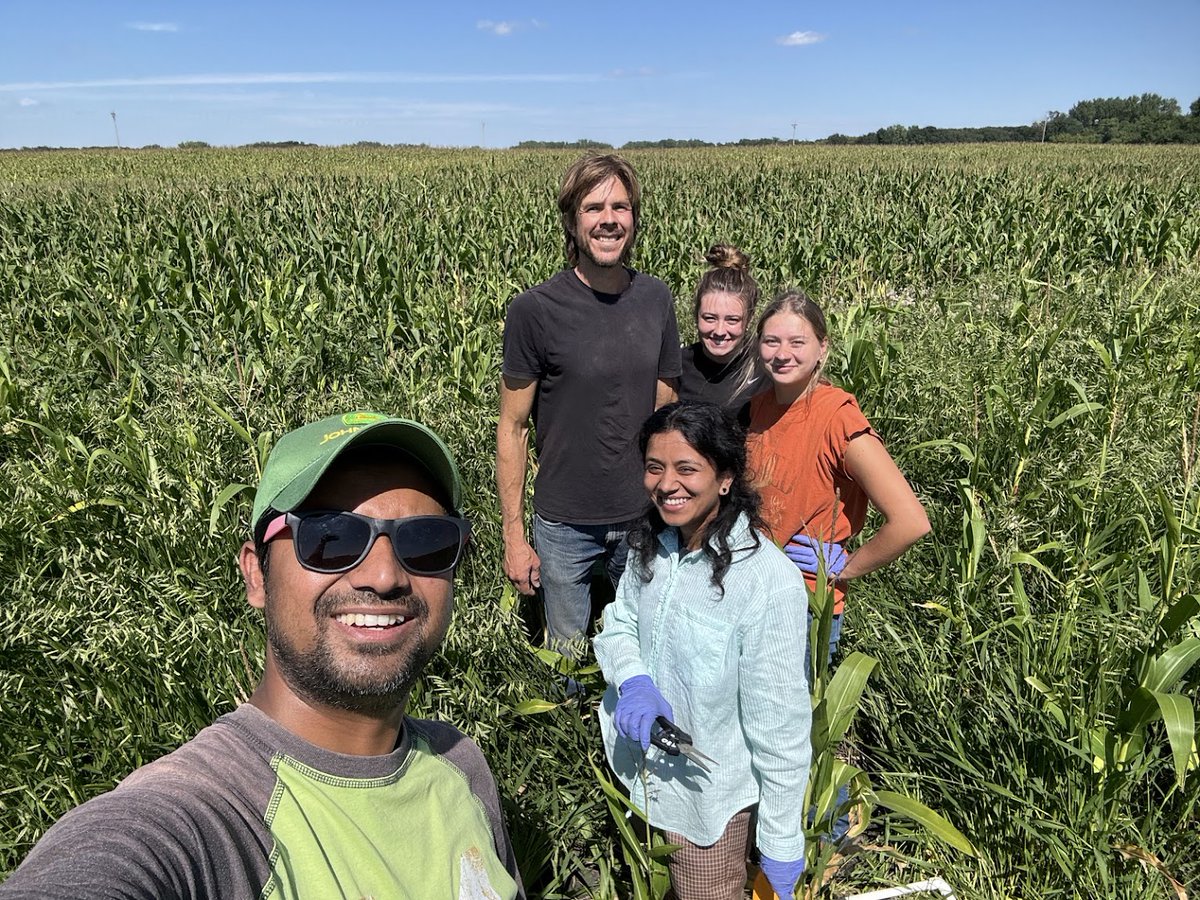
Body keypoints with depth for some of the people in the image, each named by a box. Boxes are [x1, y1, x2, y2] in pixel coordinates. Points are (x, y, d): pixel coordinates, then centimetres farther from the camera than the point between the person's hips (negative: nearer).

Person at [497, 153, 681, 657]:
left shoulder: (656, 300, -2)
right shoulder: (535, 311, -14)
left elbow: (664, 412, 7)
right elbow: (511, 429, -8)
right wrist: (513, 536, -8)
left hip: (643, 519, 3)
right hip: (563, 525, -3)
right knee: (566, 659, 16)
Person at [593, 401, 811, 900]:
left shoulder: (767, 582, -30)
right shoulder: (651, 544, -10)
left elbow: (779, 728, -24)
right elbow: (617, 626, 2)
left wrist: (781, 845, -16)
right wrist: (634, 681, -20)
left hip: (706, 798, -6)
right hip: (641, 776, 6)